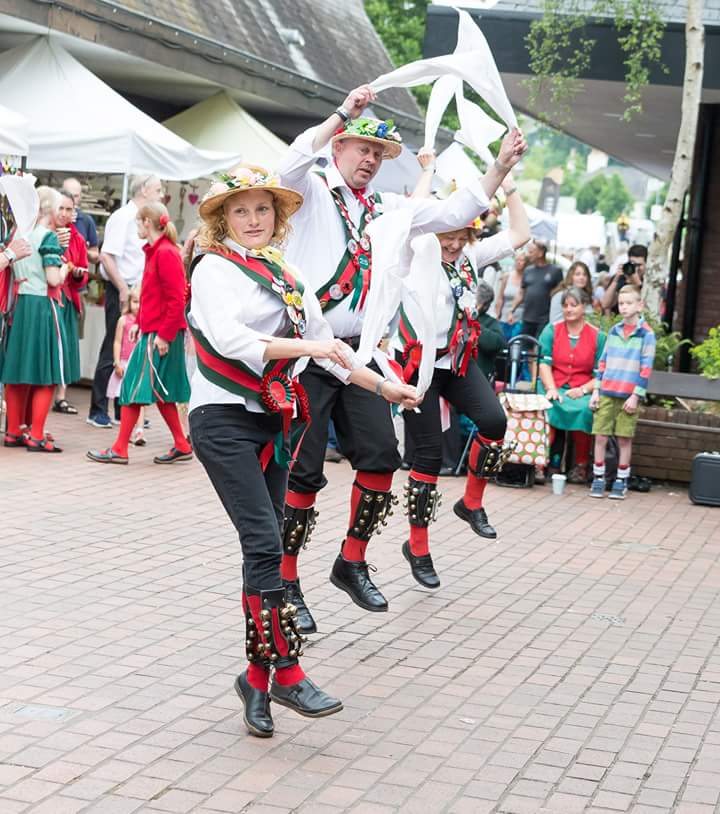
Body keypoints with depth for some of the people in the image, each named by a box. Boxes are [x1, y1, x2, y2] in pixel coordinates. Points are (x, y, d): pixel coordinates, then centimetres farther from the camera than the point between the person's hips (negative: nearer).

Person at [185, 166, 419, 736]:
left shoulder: (288, 278, 15)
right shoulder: (214, 268, -4)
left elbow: (326, 344, 20)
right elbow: (229, 338, -20)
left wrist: (383, 386, 18)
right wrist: (307, 346, -26)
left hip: (273, 422, 6)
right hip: (224, 418, -6)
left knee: (264, 549, 6)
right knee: (265, 544, -14)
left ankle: (258, 675, 13)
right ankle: (287, 673, -10)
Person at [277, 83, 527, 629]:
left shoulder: (384, 209, 17)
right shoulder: (311, 191, 1)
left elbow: (451, 215, 15)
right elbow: (290, 166, -22)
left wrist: (502, 166, 9)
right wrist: (343, 114, -23)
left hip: (357, 352, 6)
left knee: (380, 455, -2)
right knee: (304, 471, -4)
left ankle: (352, 563, 15)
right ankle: (286, 582, 8)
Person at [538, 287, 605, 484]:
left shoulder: (597, 336, 6)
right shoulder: (551, 330, 11)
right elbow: (544, 364, 1)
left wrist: (583, 390, -15)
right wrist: (551, 389, -14)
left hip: (583, 392, -1)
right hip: (553, 388, 1)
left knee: (583, 409, -32)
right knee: (549, 407, -32)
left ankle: (581, 465, -14)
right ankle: (551, 463, -26)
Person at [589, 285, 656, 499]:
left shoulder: (646, 334, -2)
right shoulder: (613, 331, 11)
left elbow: (646, 368, -5)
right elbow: (603, 362, 14)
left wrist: (636, 396, -10)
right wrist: (596, 390, 8)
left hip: (629, 396, -3)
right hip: (606, 393, 3)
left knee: (624, 439, 3)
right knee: (600, 437, 1)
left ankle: (621, 481, 13)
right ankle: (598, 479, 10)